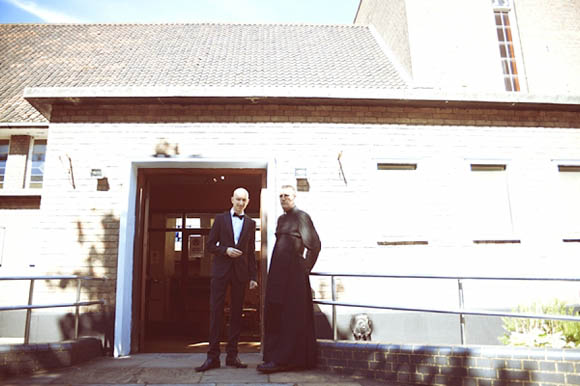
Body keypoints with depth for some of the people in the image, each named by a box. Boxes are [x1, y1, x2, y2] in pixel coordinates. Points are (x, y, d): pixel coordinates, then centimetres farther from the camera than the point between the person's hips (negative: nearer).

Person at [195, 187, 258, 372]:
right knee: (215, 310, -5)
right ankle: (213, 356, 0)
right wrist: (226, 250, -13)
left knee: (236, 312, 4)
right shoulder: (220, 219, 9)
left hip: (240, 272, 2)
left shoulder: (250, 223, 13)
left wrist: (253, 277, 5)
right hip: (221, 270, -1)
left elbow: (251, 252, 11)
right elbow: (210, 245, 6)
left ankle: (232, 355, 11)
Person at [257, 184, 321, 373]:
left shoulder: (301, 217, -6)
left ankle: (282, 359, -3)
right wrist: (274, 271, 18)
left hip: (293, 272, -8)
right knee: (274, 314, 9)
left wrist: (305, 267, -6)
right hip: (278, 272, 9)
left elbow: (314, 244, -8)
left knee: (291, 315, -5)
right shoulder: (281, 219, 18)